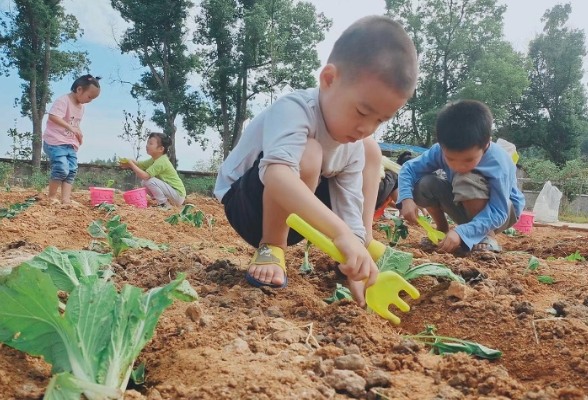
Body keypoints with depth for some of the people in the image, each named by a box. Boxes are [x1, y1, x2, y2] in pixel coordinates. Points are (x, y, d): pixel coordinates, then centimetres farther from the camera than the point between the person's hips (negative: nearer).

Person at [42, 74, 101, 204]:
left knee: (72, 170, 2)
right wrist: (71, 128, -35)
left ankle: (66, 199, 4)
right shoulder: (63, 100, -14)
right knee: (62, 169, -17)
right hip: (55, 142, -9)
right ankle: (51, 196, 0)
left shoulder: (82, 107, 14)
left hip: (70, 144, 9)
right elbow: (53, 116, -27)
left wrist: (79, 135, 3)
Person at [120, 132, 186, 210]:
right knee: (144, 182, 8)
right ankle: (164, 201, 10)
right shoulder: (154, 160, 8)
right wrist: (128, 161, -13)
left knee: (150, 181, -23)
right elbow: (138, 164, 7)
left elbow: (145, 176, -31)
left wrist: (131, 165, -24)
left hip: (178, 195, -9)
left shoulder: (161, 162, -23)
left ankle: (166, 205, -12)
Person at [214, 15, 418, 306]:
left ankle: (369, 241, 8)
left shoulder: (354, 146, -8)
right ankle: (270, 248, -17)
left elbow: (350, 215, -12)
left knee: (370, 151, 4)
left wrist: (357, 274, -24)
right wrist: (341, 233, -60)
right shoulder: (294, 110, -31)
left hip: (291, 217, 7)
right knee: (307, 155, -37)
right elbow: (277, 175, -52)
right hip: (245, 203, -7)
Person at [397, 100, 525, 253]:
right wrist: (406, 199, -34)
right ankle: (442, 229, 4)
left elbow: (497, 212, -35)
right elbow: (409, 168, -15)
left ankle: (487, 235, -16)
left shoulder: (498, 163, -34)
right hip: (466, 208, 5)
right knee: (423, 183, -20)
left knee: (466, 180, -35)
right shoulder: (440, 151, -23)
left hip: (503, 210, -4)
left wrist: (461, 232, -47)